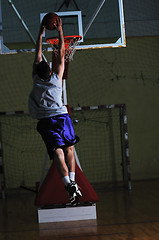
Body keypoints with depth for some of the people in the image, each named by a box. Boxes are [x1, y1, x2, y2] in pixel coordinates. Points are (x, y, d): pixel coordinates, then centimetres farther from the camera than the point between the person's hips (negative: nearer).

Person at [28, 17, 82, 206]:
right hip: (61, 116, 0)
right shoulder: (56, 78, 11)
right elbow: (61, 55, 20)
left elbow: (38, 56, 24)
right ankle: (73, 181, 4)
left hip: (45, 121, 0)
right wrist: (60, 32, 25)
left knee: (58, 153, -10)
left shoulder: (36, 80, 12)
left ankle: (69, 184, -25)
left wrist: (40, 34, 32)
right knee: (69, 149, 15)